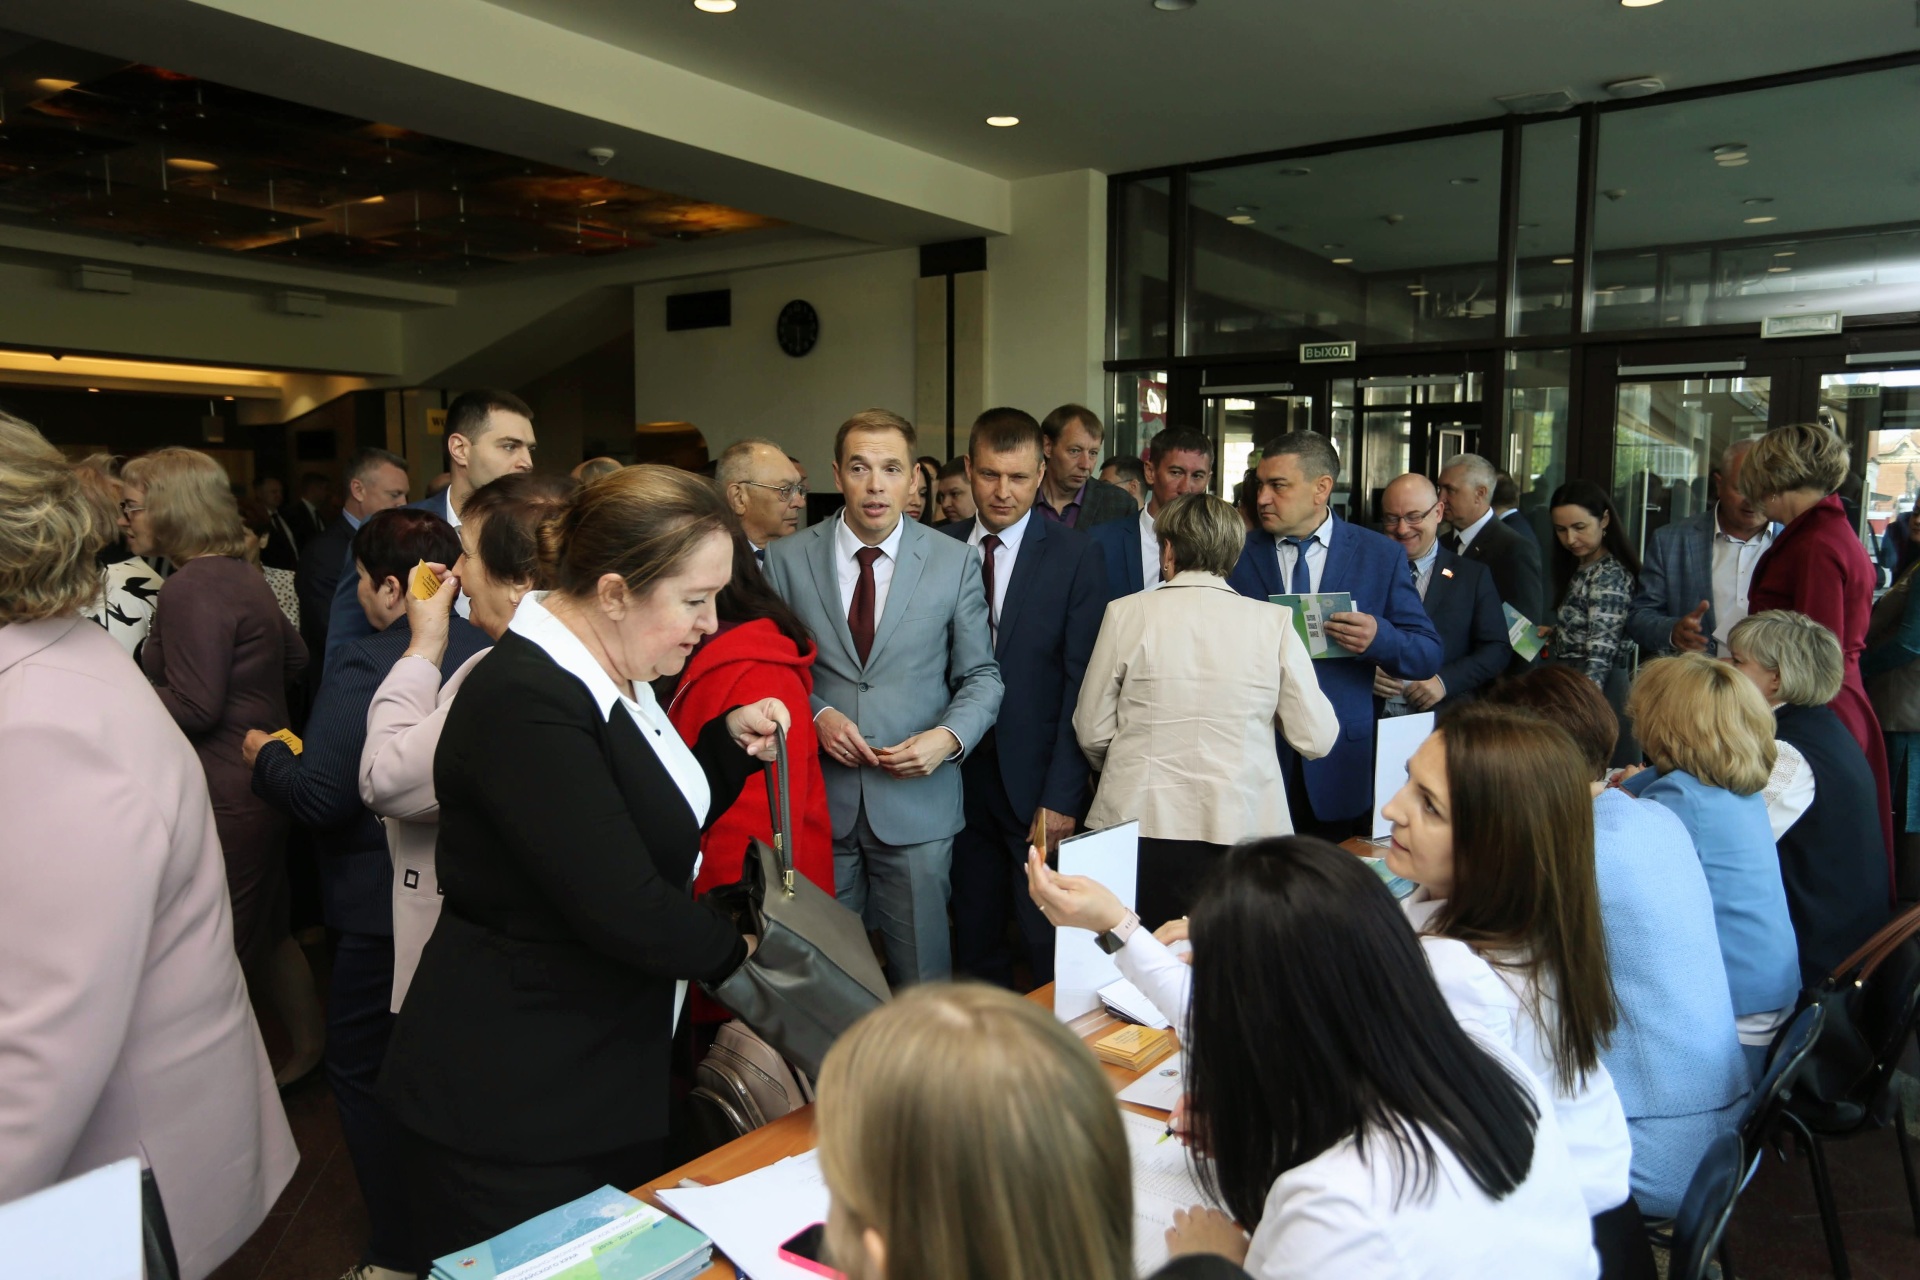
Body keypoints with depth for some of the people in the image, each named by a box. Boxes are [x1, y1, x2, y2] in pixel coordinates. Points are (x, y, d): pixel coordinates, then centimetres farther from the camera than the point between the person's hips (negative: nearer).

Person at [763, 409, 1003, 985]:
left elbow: (982, 675, 4)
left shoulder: (955, 562, 0)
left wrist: (949, 737, -14)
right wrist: (816, 714, -12)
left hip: (918, 801, -1)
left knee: (922, 975, 8)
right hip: (819, 801, 1)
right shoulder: (789, 559, 1)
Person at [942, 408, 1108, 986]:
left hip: (1037, 784, -3)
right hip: (959, 779, 3)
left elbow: (1081, 681, -9)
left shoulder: (1075, 555, -5)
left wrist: (1061, 795, -13)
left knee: (1051, 947, 6)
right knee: (974, 942, 15)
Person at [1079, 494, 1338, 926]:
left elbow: (1092, 731, 1)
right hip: (1241, 826, 1)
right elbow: (1317, 738, -1)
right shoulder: (1275, 622, -2)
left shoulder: (1127, 612, -4)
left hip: (1141, 822, 0)